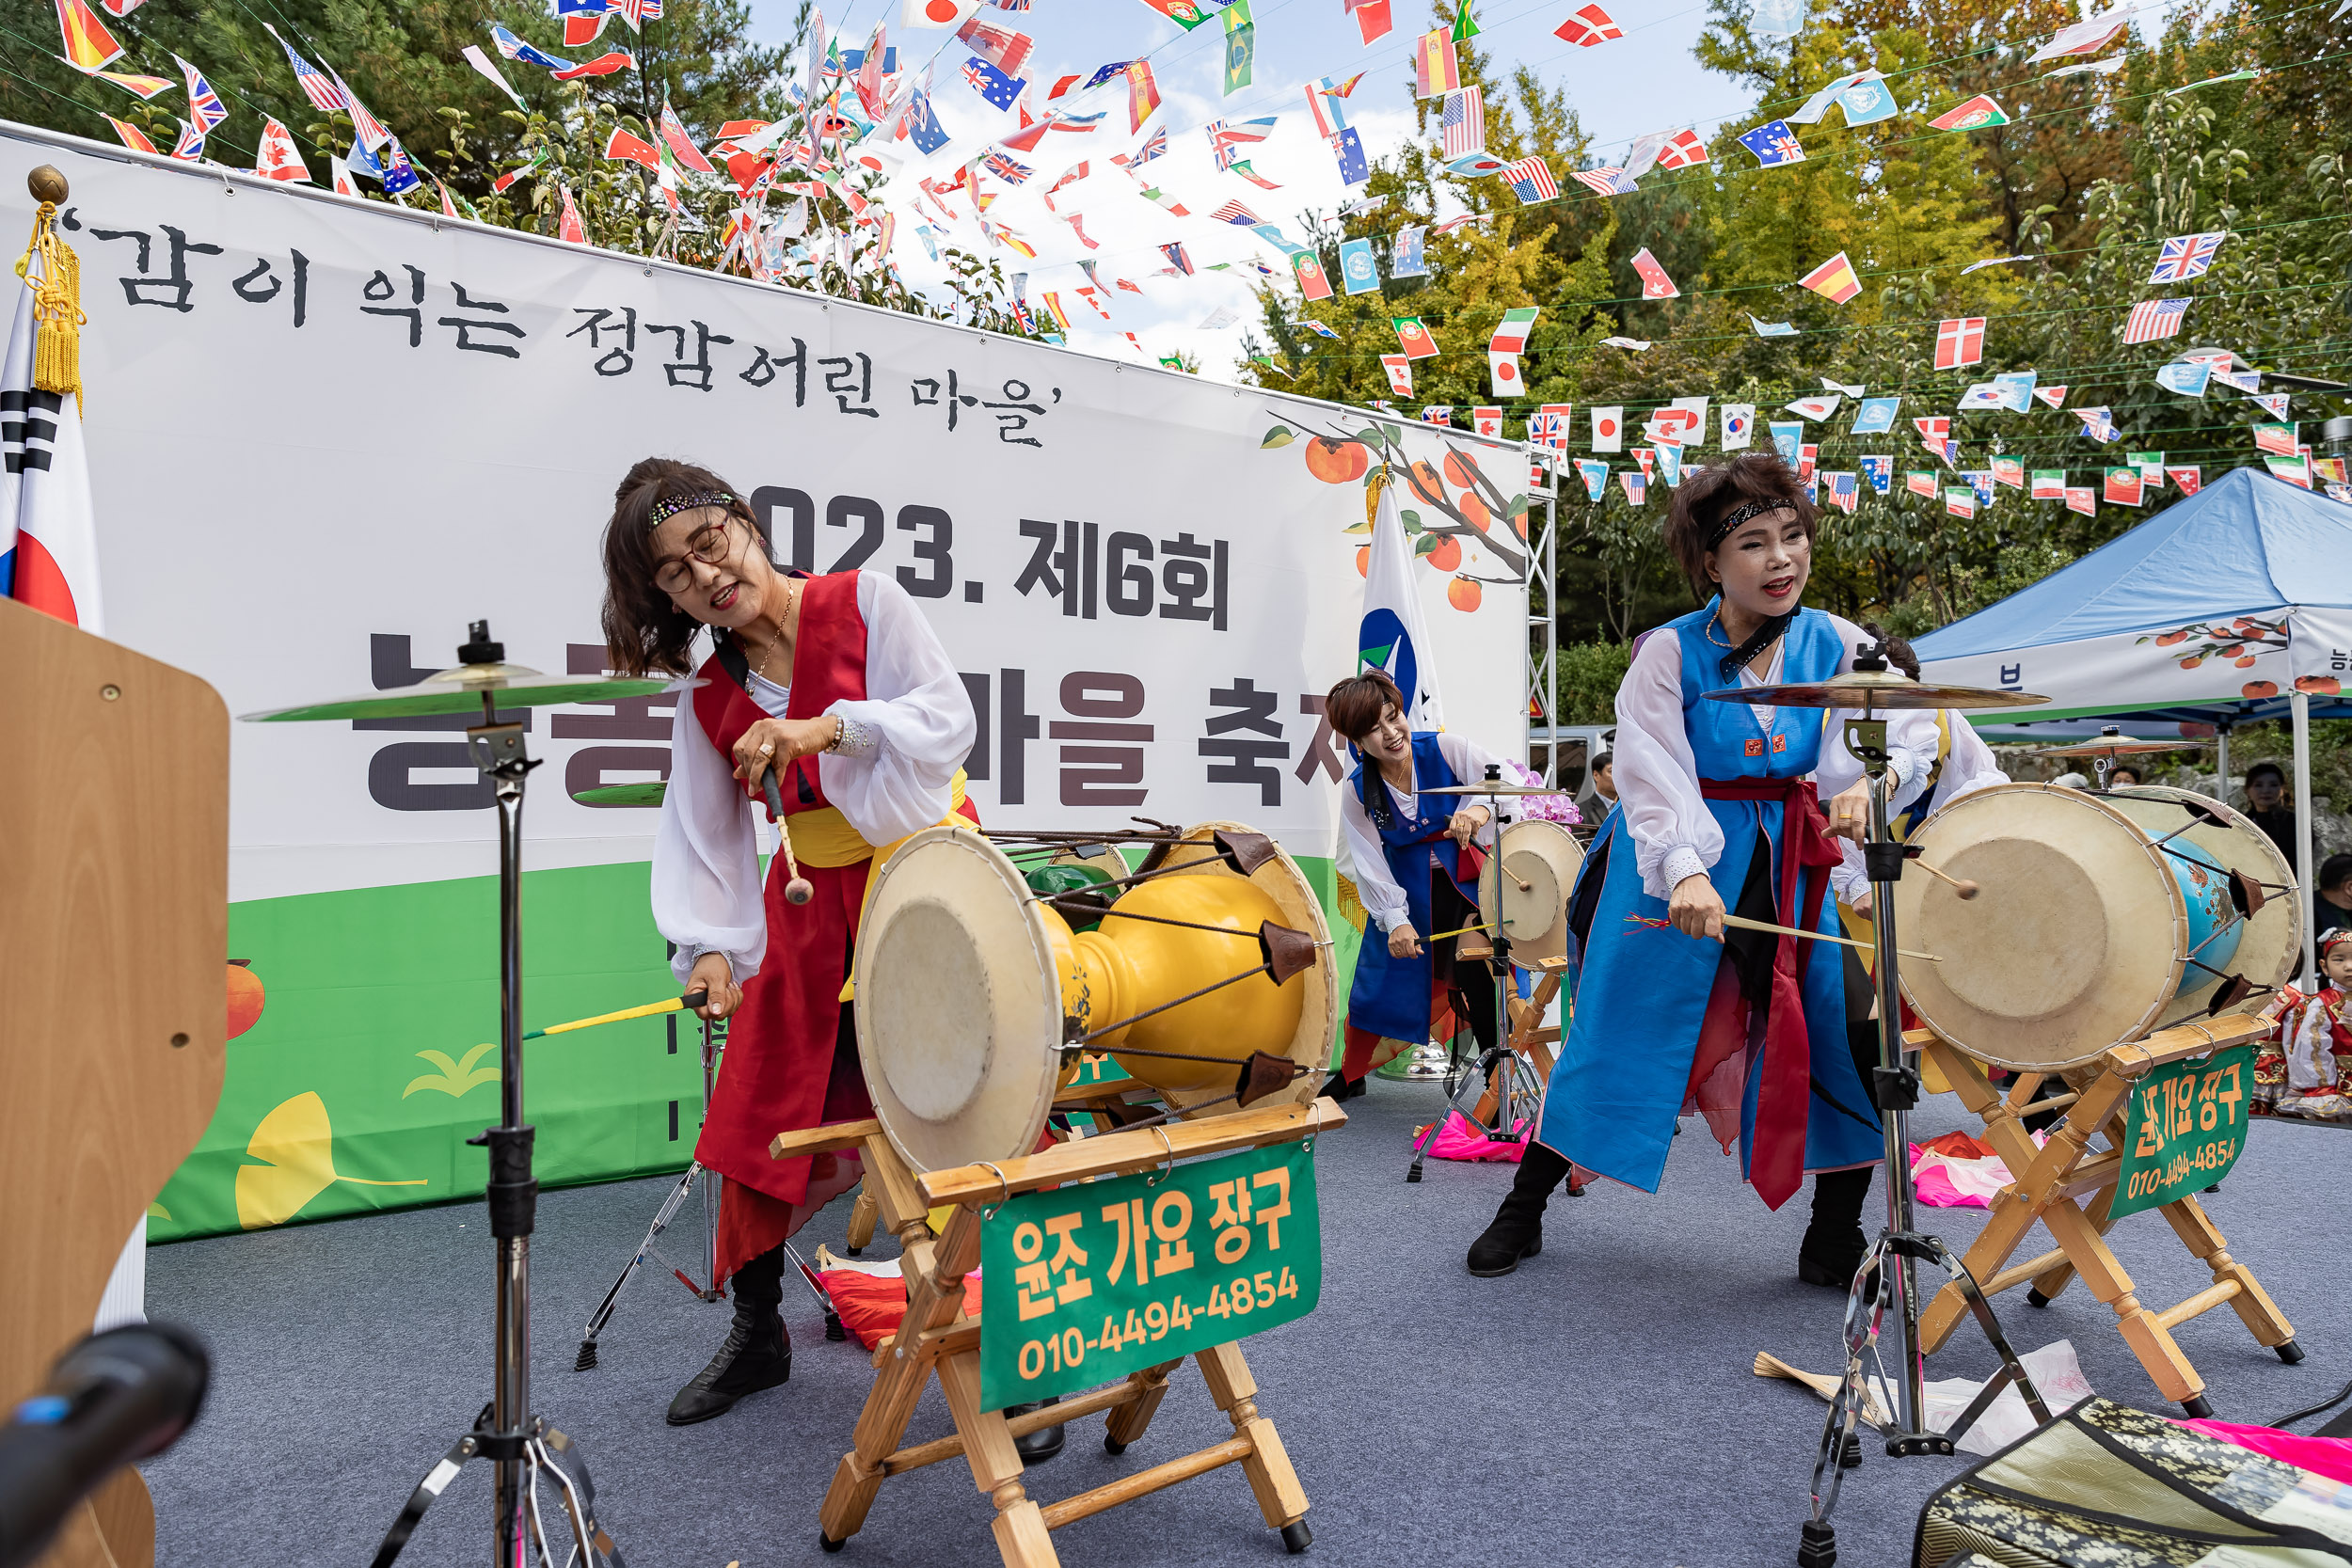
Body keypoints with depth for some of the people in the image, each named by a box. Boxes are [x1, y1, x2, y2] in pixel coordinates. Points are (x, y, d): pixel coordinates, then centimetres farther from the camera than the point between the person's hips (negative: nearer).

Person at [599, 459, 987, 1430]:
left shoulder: (862, 602, -6)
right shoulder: (709, 701, 3)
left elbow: (946, 717, -15)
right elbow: (707, 841, -3)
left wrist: (828, 726, -29)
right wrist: (711, 947, -18)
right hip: (811, 908, 4)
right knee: (761, 1120, 7)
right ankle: (757, 1335, 29)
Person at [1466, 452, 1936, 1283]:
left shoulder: (1835, 644, -2)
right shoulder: (1670, 652, -12)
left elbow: (1908, 727, -7)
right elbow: (1654, 775, -21)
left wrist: (1869, 780, -29)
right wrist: (1684, 871, -37)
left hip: (1791, 871, 3)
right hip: (1674, 866, -3)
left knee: (1845, 1034, -2)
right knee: (1614, 1040, 4)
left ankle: (1836, 1236, 18)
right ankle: (1523, 1210, 21)